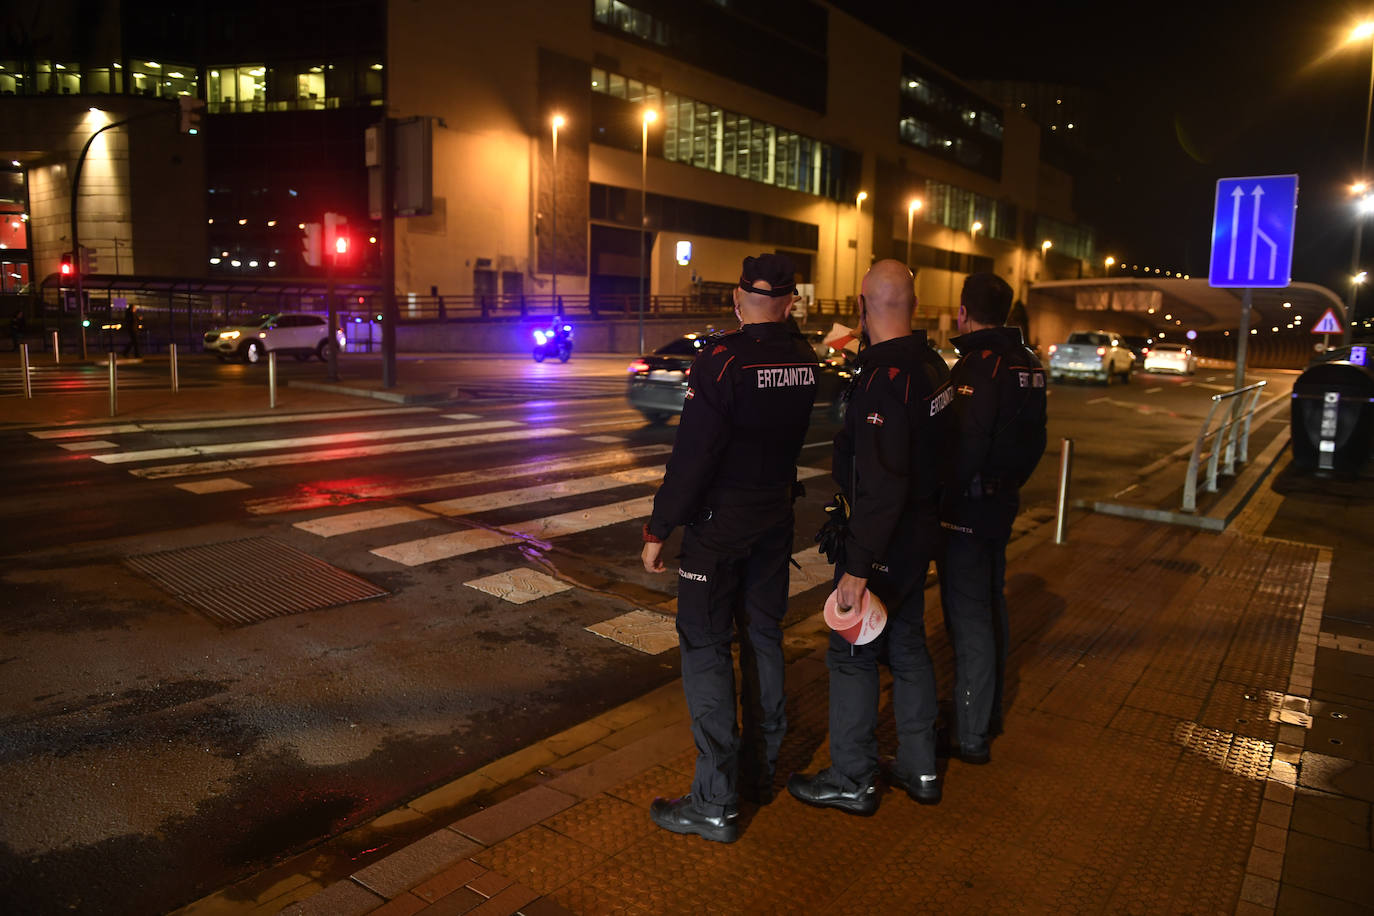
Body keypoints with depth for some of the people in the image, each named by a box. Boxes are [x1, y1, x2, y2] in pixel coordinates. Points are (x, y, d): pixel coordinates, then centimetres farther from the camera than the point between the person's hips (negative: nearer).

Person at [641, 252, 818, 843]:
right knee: (763, 636, 17)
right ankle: (760, 770, 30)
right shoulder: (804, 361, 2)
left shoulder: (721, 359, -19)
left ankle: (715, 804, 4)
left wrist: (659, 528, -15)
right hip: (776, 518, 7)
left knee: (705, 646, 0)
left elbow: (692, 453, -21)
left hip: (718, 523, -7)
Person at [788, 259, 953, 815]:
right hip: (920, 533, 9)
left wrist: (858, 565, -26)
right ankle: (919, 769, 33)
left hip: (884, 540, -9)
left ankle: (852, 782, 19)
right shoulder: (932, 366, 5)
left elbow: (881, 485, -29)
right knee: (907, 644, 19)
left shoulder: (885, 378, -25)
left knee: (852, 655, 5)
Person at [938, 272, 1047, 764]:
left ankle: (971, 735, 6)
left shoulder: (977, 367, -20)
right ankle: (989, 712, 35)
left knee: (968, 617, -2)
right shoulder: (1026, 364, 9)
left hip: (968, 507, -9)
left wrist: (940, 502, -16)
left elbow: (967, 447, -26)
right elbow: (1034, 439, 15)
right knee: (991, 607, 20)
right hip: (1002, 502, 9)